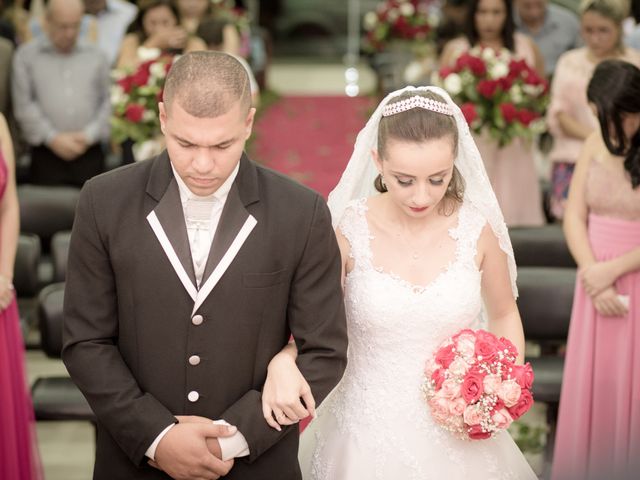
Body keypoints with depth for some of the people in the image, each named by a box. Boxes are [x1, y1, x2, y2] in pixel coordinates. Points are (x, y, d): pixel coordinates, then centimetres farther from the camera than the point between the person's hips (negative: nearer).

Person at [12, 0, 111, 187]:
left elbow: (108, 102, 9)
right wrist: (52, 138, -8)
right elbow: (24, 106, 1)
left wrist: (89, 135, -5)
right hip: (47, 156, -1)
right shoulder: (26, 55, 9)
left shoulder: (96, 57, 16)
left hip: (90, 154, 2)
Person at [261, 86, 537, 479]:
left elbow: (504, 316, 9)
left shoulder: (477, 229, -9)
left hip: (456, 436, 1)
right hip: (367, 435, -1)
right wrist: (282, 362, -25)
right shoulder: (347, 230, -13)